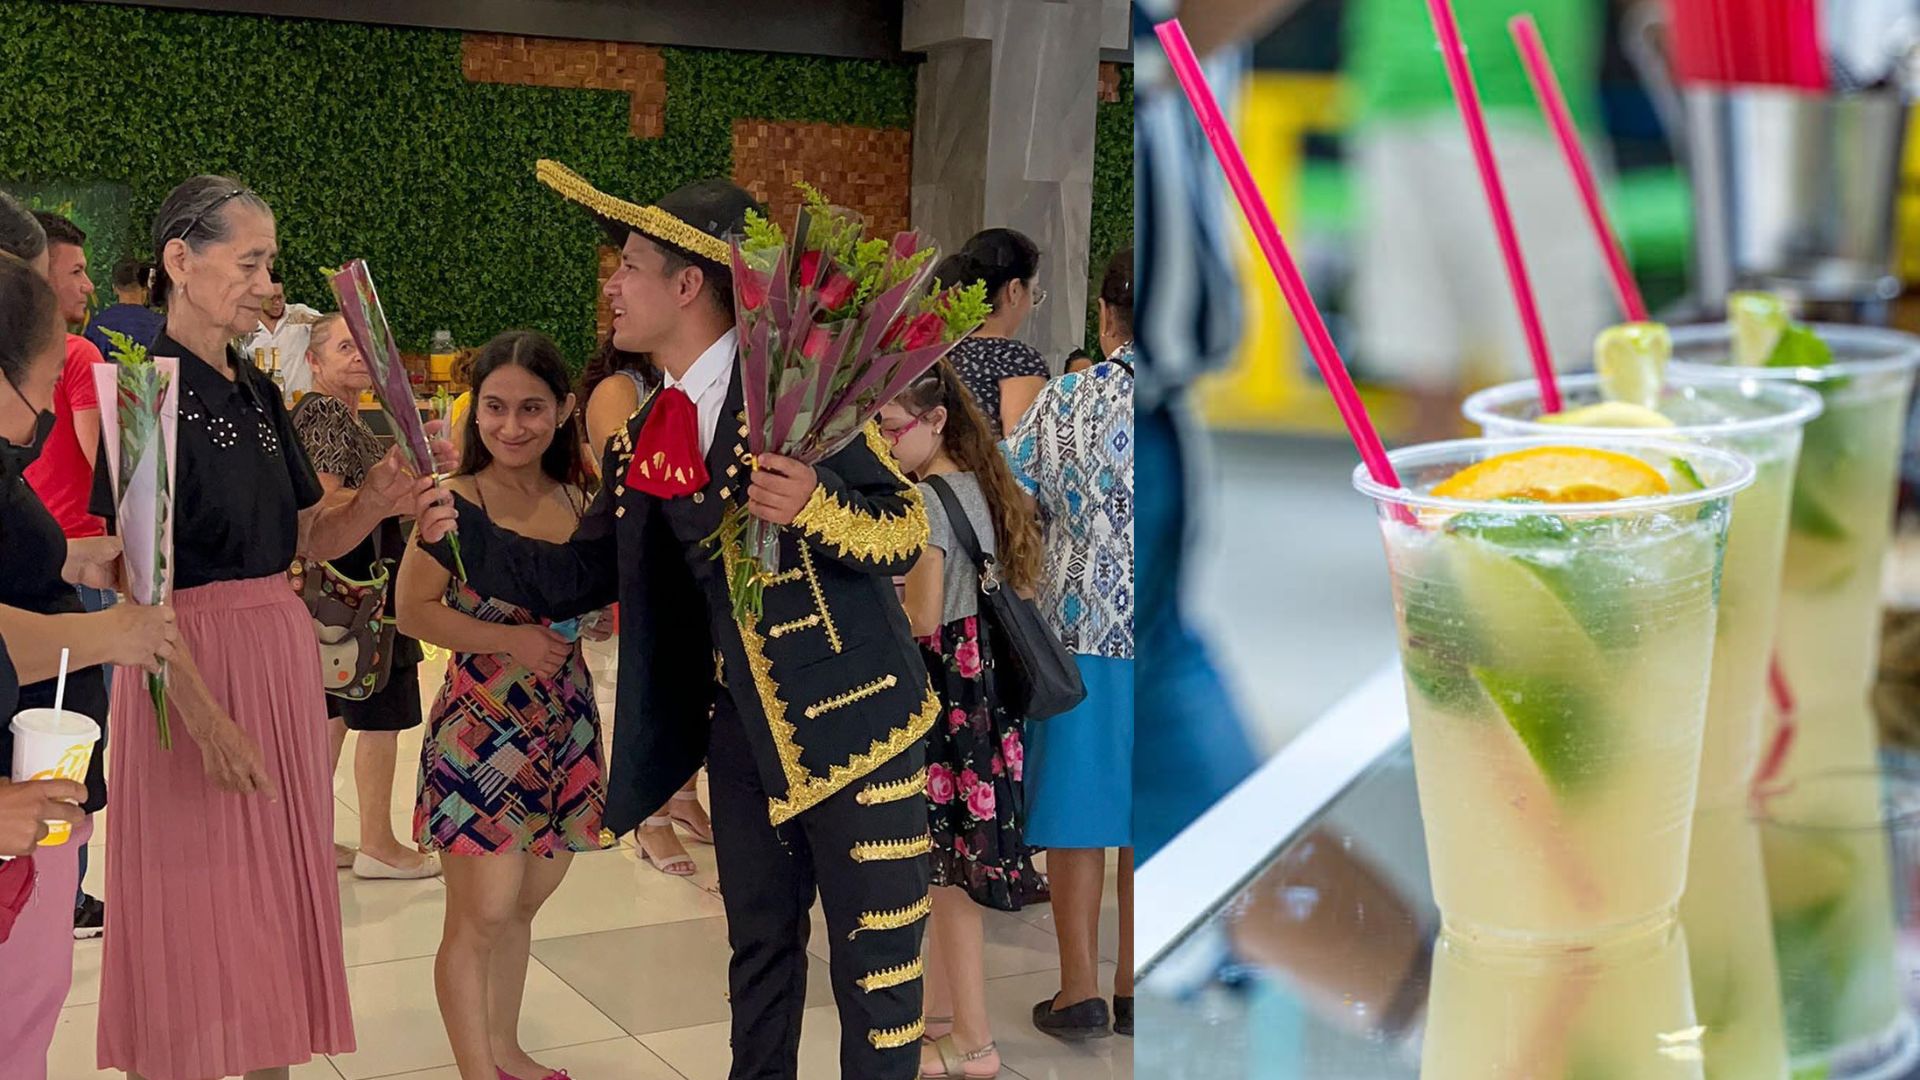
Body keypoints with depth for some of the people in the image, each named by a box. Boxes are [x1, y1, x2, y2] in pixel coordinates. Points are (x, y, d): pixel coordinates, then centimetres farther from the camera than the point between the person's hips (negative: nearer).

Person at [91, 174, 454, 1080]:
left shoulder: (257, 392, 10)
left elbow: (308, 538, 12)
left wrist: (377, 499, -7)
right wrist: (205, 718, -23)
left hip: (280, 656, 8)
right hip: (189, 666, -8)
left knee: (278, 888, 15)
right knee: (196, 909, 4)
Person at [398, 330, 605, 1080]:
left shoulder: (576, 500, 5)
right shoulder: (457, 499, -11)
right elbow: (413, 609, -14)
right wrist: (507, 639, -23)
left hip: (565, 724, 5)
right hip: (482, 727, -5)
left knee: (526, 904, 17)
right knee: (481, 914, -3)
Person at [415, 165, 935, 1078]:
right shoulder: (642, 441, 8)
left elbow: (907, 532, -12)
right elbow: (573, 577, 11)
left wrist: (817, 505, -32)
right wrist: (455, 528, -1)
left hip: (851, 719, -6)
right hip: (741, 726, 6)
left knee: (875, 963, 1)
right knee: (760, 944, 19)